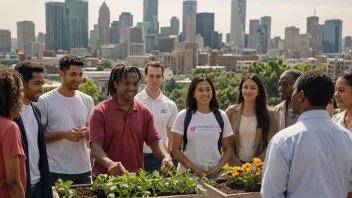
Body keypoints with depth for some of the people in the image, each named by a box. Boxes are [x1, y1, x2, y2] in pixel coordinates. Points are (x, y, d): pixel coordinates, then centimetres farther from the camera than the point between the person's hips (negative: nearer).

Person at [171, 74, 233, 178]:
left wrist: (218, 168, -8)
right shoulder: (183, 116, -1)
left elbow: (227, 149, 7)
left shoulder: (221, 116, 4)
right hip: (188, 173, -1)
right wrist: (192, 167, -12)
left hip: (215, 174, 1)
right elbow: (176, 149, -1)